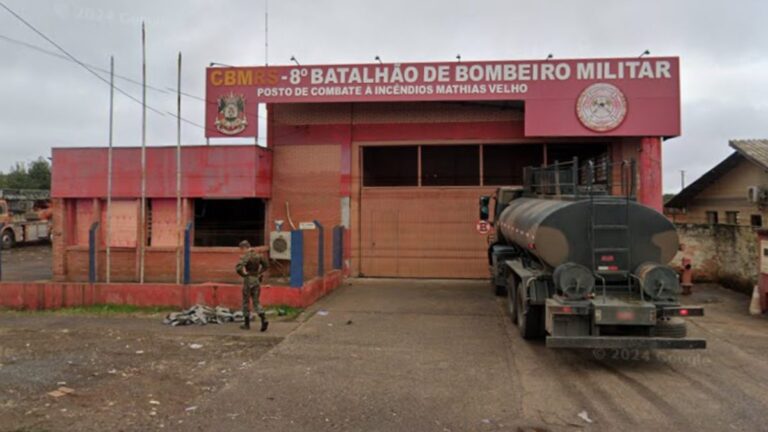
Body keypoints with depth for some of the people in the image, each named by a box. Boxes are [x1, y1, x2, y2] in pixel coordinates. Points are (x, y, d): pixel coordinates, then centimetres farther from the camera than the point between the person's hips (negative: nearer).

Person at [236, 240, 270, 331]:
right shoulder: (258, 255, 5)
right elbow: (266, 265, 17)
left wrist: (244, 274, -11)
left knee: (246, 302, 11)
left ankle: (247, 324, 18)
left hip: (248, 280, -6)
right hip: (257, 280, 6)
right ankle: (264, 320, -10)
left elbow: (238, 268, -29)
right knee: (256, 302, 11)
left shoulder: (245, 257, -16)